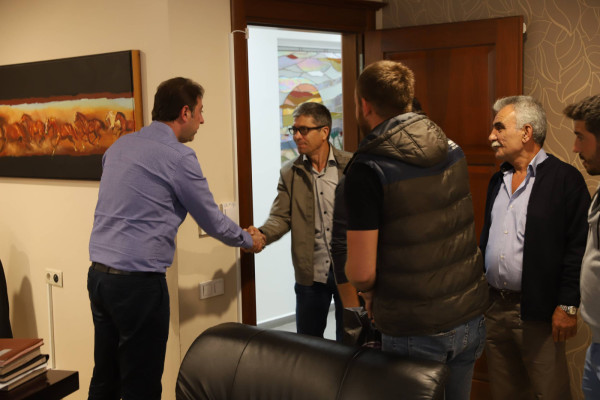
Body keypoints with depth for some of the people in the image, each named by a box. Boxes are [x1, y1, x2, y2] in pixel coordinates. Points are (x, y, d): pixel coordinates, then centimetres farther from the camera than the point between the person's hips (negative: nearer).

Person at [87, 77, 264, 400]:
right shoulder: (178, 157, -11)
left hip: (98, 274, 8)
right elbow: (212, 222, -2)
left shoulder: (119, 146, 11)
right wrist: (249, 241, 16)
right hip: (138, 280, -8)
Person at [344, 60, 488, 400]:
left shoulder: (368, 170, -18)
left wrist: (367, 290, 5)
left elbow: (361, 271, -18)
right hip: (471, 319, 6)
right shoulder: (452, 150, 2)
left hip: (415, 333, -6)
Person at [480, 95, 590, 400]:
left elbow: (578, 246, -12)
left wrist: (568, 306, -15)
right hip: (493, 308, 7)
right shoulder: (498, 180, 13)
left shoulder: (565, 178, -9)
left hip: (538, 314, -6)